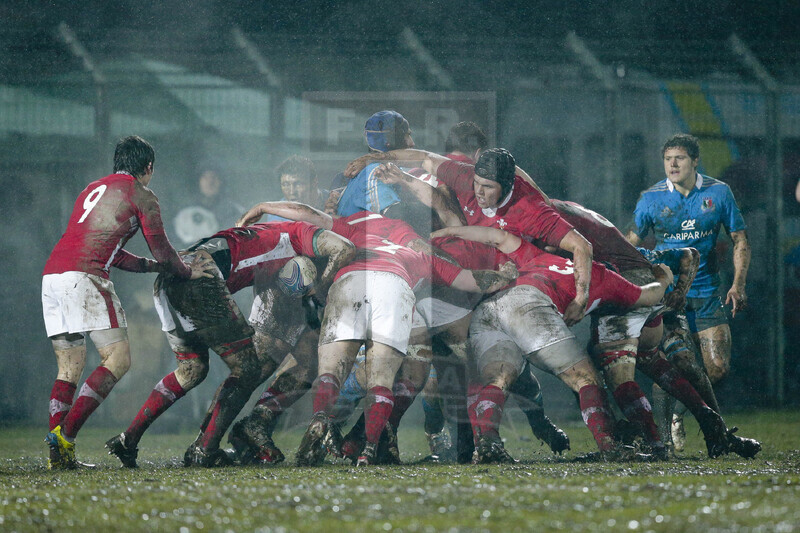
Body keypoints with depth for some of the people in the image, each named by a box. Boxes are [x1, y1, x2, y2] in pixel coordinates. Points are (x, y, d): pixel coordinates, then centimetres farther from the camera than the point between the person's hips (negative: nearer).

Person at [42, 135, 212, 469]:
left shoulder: (94, 189, 30)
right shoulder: (141, 196, 7)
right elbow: (163, 252, 7)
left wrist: (153, 266, 39)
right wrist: (187, 272, 25)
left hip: (52, 275, 8)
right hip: (84, 276, -8)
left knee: (69, 367, 11)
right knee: (118, 360, -7)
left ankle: (58, 455, -1)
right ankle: (65, 436, -20)